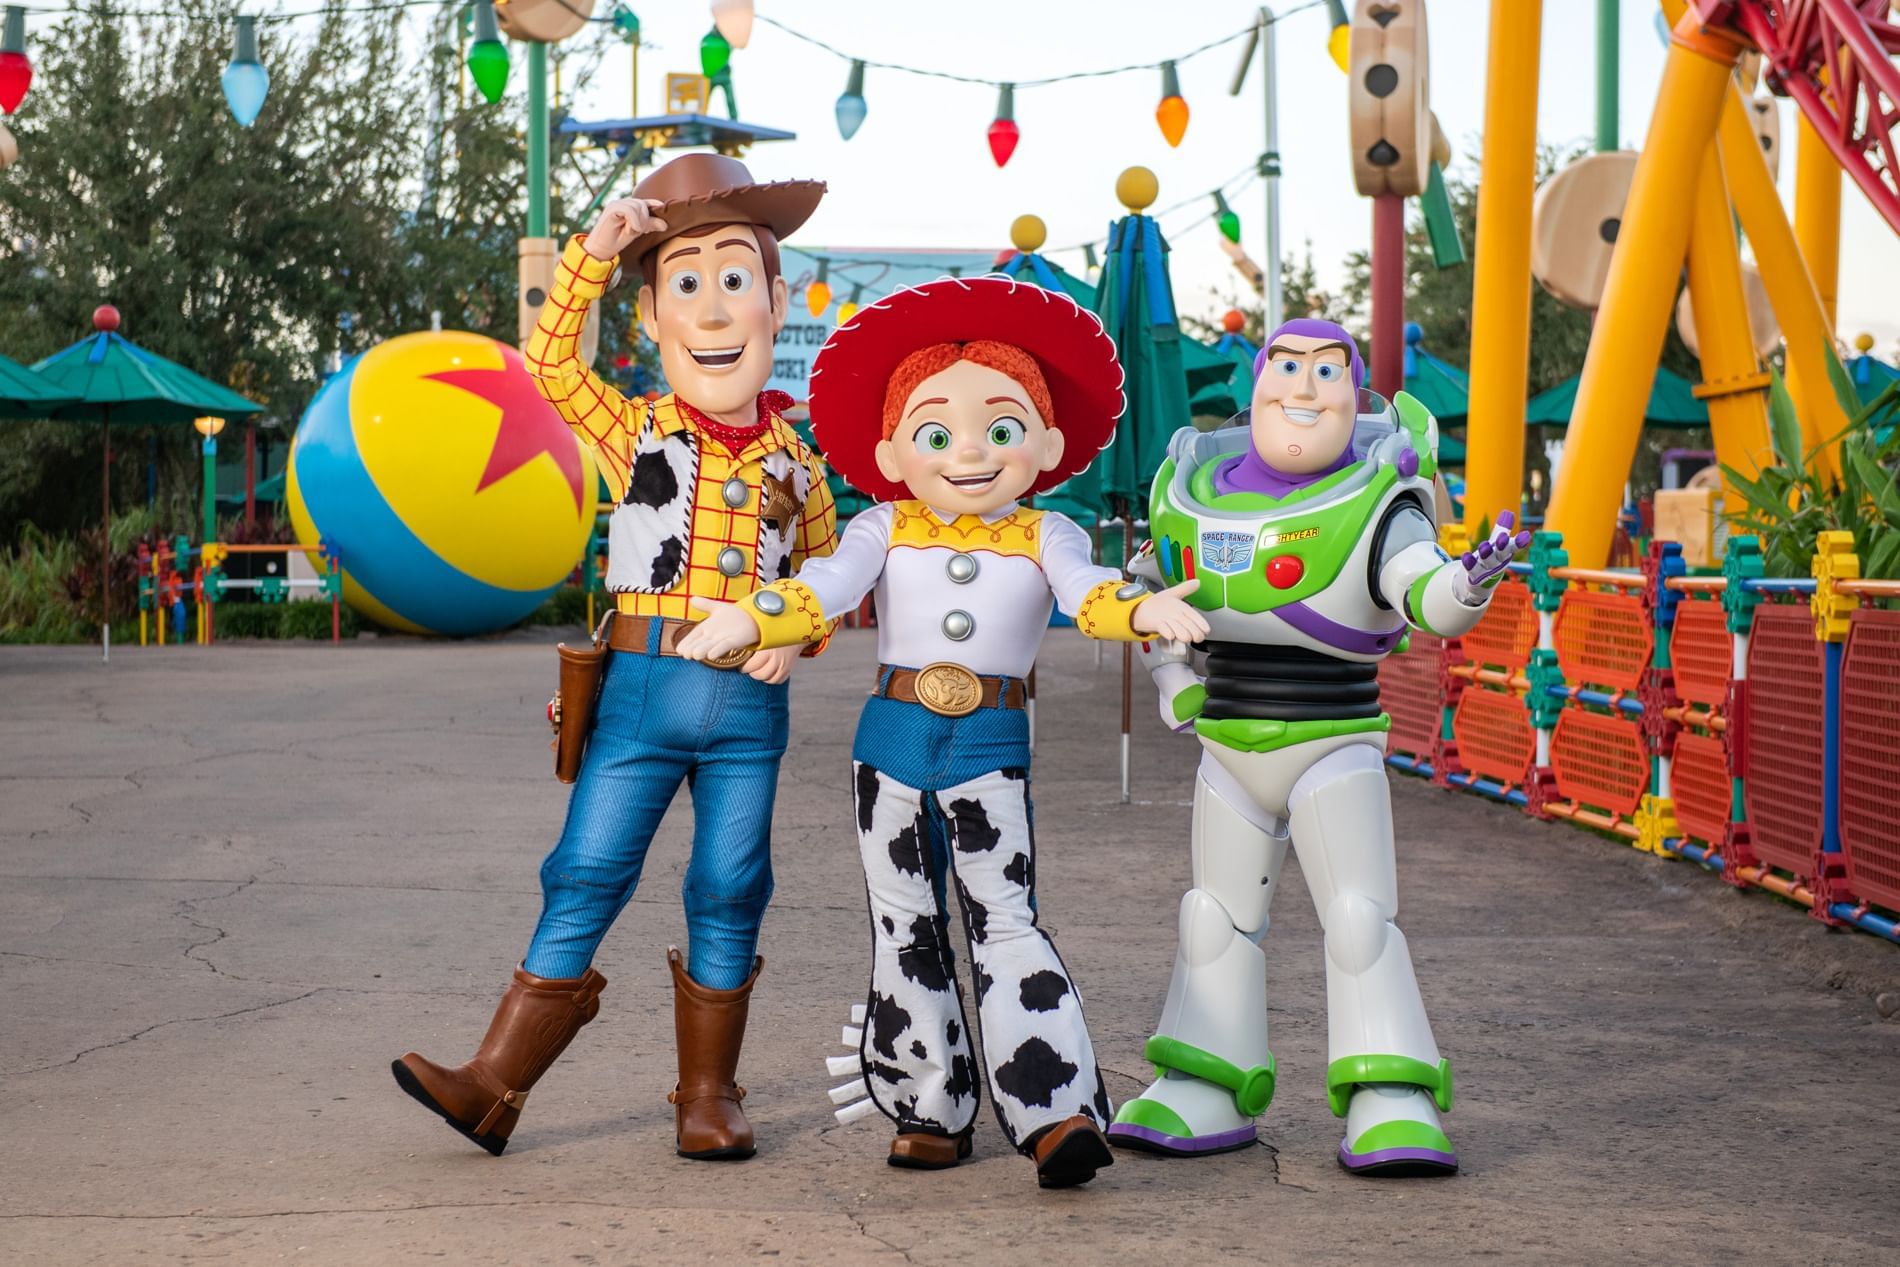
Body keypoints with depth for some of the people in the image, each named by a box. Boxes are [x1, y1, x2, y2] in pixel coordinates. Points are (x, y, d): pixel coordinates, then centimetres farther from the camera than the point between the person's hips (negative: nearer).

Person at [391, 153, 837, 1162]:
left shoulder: (791, 456, 8)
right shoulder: (634, 433, 4)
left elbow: (827, 565, 15)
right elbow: (552, 361, -8)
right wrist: (592, 253, -12)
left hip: (747, 703, 1)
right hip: (641, 693, -1)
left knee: (729, 895, 6)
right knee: (585, 879, -1)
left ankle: (708, 1091, 19)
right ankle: (496, 1080, 3)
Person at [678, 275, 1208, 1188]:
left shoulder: (1042, 537, 1)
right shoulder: (887, 529, 4)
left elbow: (1085, 591, -15)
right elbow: (828, 584, -8)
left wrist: (1144, 609, -37)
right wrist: (750, 618, -26)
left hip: (990, 746, -2)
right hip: (892, 742, 2)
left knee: (1005, 923, -7)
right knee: (905, 932, 7)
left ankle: (1057, 1112, -10)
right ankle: (928, 1110, 17)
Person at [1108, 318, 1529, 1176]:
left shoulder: (1374, 497, -10)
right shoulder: (1200, 490, 2)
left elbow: (1424, 595, -26)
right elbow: (1146, 585, 20)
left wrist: (1468, 584, -48)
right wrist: (1171, 682, 10)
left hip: (1336, 743, -5)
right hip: (1228, 743, 5)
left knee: (1360, 913, -12)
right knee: (1217, 914, 12)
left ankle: (1392, 1107, -9)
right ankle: (1206, 1094, 23)